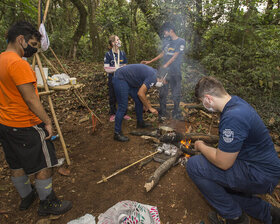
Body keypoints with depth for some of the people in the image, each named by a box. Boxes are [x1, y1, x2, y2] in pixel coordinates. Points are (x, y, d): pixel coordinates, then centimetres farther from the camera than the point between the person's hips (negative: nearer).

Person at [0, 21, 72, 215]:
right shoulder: (18, 63, -21)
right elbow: (31, 99, -23)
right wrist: (47, 122, -15)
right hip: (25, 126, -10)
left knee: (17, 166, 21)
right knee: (44, 165, 6)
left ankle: (26, 197, 41)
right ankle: (47, 204, 22)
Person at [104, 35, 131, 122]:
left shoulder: (122, 53, 2)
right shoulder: (108, 54, -8)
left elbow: (124, 66, 8)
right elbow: (106, 68, -12)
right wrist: (117, 68, -18)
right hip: (112, 79, -2)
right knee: (112, 97, 9)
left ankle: (123, 113, 23)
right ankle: (112, 114, 24)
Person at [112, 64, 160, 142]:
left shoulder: (153, 73, 9)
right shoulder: (153, 78, -21)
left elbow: (142, 90, 18)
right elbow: (140, 93, -21)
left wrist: (146, 104, 19)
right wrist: (150, 108, -10)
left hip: (128, 80, 11)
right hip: (120, 79, -11)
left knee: (139, 101, 15)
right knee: (123, 107, -12)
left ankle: (140, 122, 34)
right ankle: (117, 133, -4)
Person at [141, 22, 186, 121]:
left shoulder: (181, 41, -2)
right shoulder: (166, 42, 15)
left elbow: (175, 56, -10)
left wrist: (165, 66, -18)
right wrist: (149, 61, 20)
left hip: (175, 72, -4)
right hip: (164, 71, 4)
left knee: (176, 93, 3)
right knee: (163, 92, 1)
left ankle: (176, 113, 17)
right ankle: (162, 113, 11)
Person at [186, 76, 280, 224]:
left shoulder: (232, 117, -32)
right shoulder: (235, 101, 0)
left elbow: (223, 163, -26)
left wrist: (201, 147, -10)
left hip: (260, 176, -10)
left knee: (194, 165, -17)